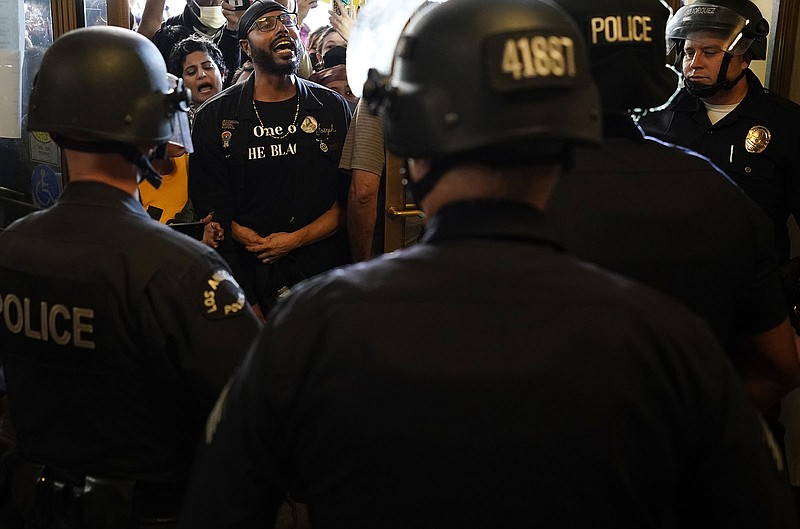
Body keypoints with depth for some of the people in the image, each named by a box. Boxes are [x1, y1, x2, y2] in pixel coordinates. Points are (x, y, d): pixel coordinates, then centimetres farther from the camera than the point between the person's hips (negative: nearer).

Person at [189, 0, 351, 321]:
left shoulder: (333, 108, 6)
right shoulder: (215, 117, 3)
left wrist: (297, 239, -12)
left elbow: (351, 200, 2)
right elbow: (210, 209, 1)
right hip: (246, 279, -1)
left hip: (322, 272, 1)